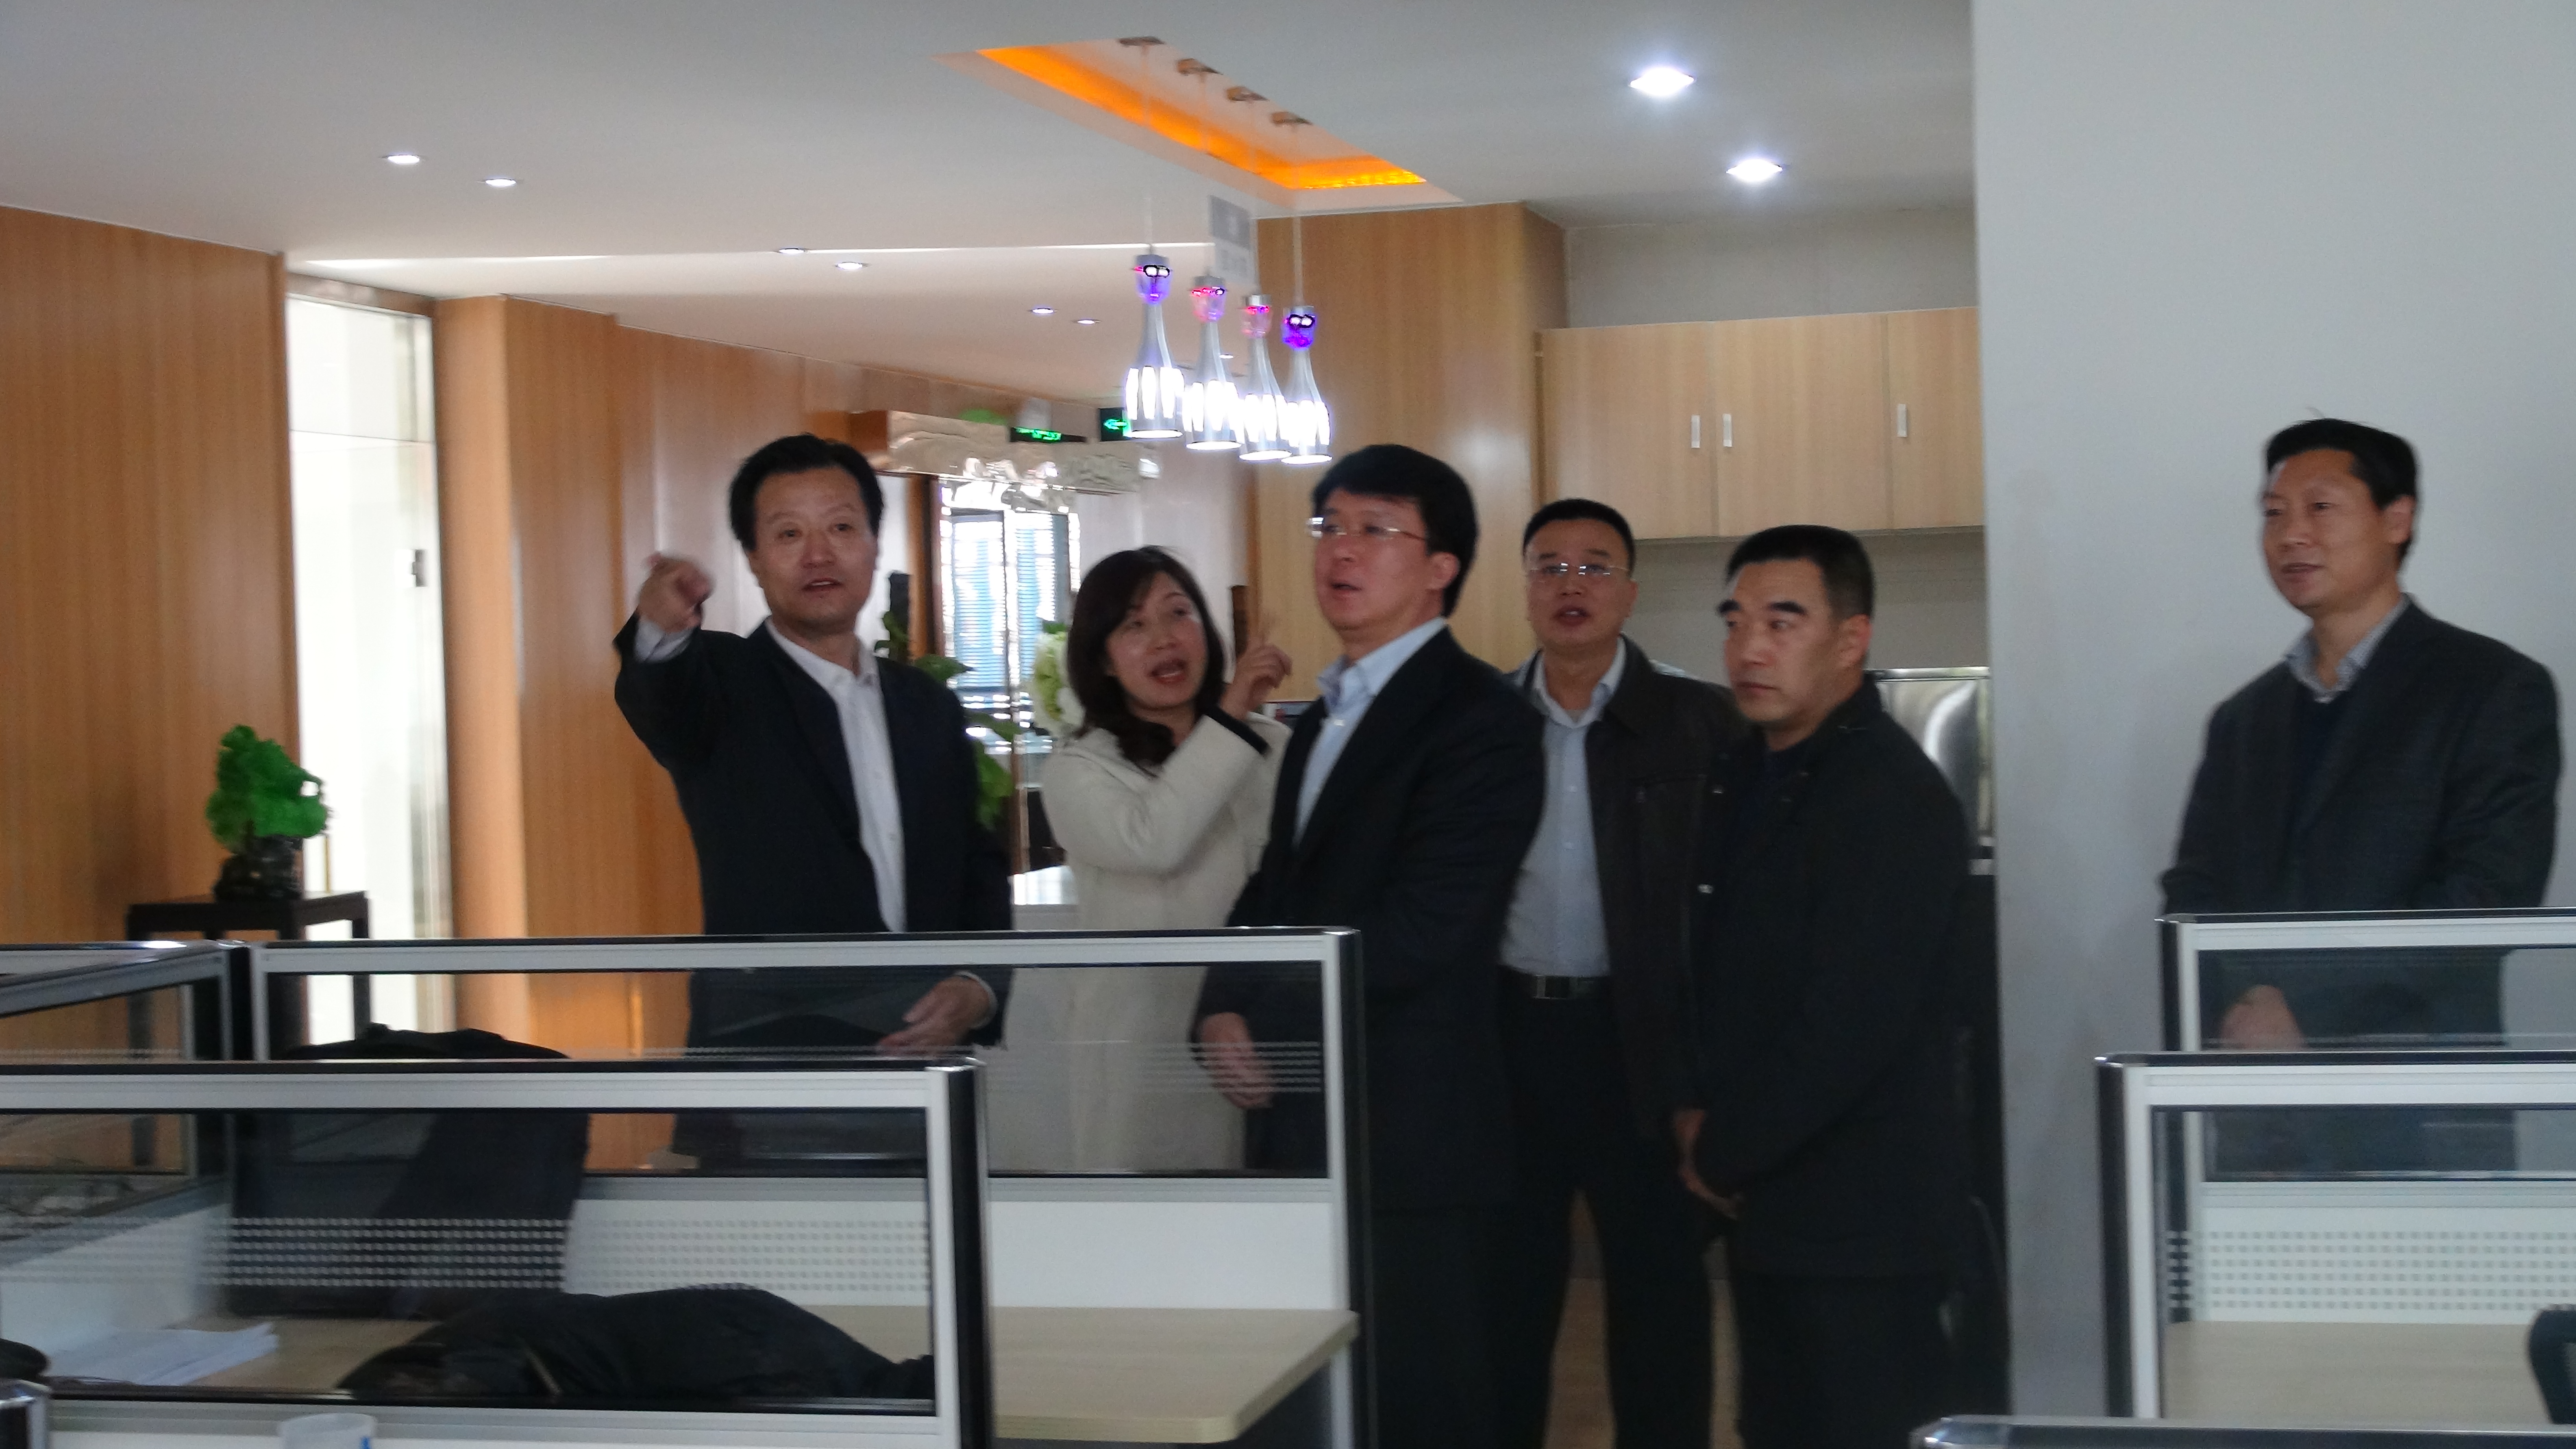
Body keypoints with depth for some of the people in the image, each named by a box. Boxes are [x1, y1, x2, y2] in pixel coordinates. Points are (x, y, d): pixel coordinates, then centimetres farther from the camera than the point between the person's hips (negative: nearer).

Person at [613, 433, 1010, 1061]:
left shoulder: (931, 709, 16)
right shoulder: (723, 684, 1)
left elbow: (979, 872, 20)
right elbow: (663, 700, -22)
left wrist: (980, 987, 1)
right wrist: (662, 632, -45)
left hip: (925, 1051, 4)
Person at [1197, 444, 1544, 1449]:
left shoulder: (1479, 719, -10)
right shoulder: (1327, 715, 18)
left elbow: (1422, 925, -18)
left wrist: (1270, 1029, -13)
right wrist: (1225, 1011, -1)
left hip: (1407, 1134, -8)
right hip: (1303, 1120, 8)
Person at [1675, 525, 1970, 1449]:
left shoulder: (1893, 799, -17)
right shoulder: (1749, 777, 12)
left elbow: (1846, 1028, -21)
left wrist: (1724, 1154, -10)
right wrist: (1696, 1115, 4)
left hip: (1857, 1220, -9)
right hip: (1770, 1204, 9)